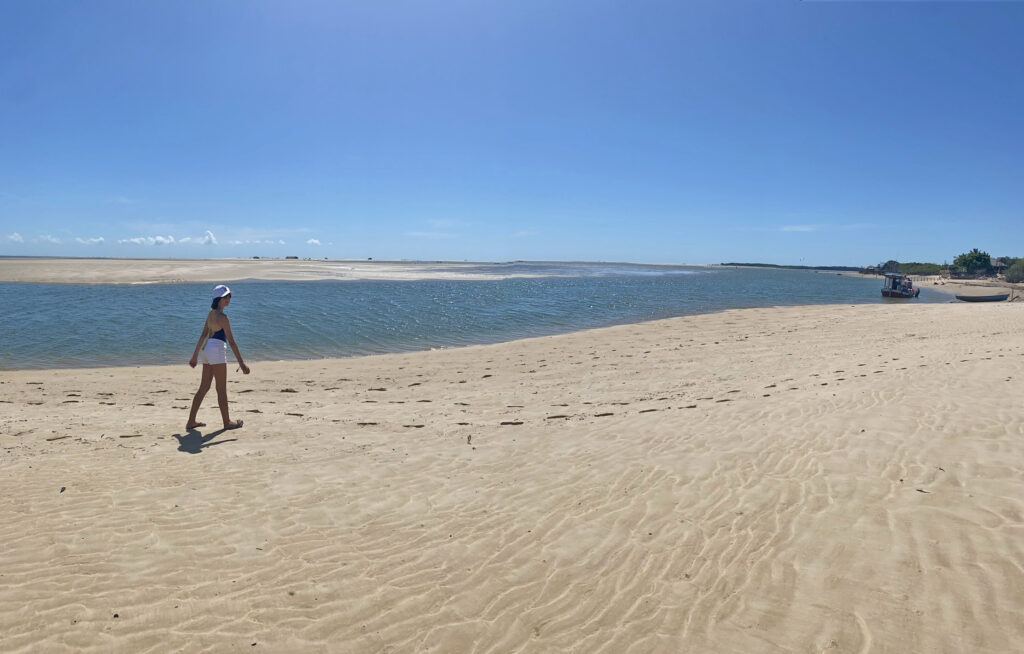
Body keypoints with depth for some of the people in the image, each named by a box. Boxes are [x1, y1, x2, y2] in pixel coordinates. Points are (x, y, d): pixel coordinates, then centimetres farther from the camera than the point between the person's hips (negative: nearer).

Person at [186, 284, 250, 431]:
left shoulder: (211, 313, 13)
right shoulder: (222, 317, -15)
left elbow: (203, 336, 17)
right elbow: (231, 341, -17)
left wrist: (195, 355, 22)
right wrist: (241, 363, -16)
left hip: (207, 350, 9)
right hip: (217, 350, -9)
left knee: (204, 387, 14)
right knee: (222, 389, 2)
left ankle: (191, 421, 17)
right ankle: (227, 422, 13)